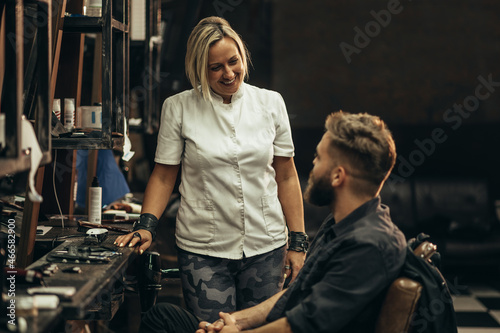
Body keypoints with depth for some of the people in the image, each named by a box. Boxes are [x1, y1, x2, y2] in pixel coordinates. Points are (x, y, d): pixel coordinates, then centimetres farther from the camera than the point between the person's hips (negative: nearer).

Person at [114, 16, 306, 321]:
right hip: (203, 250, -1)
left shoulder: (271, 103, 4)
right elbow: (163, 176, 5)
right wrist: (146, 226, -10)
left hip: (266, 249, 2)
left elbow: (286, 176, 7)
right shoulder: (178, 108, 0)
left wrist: (298, 243, 3)